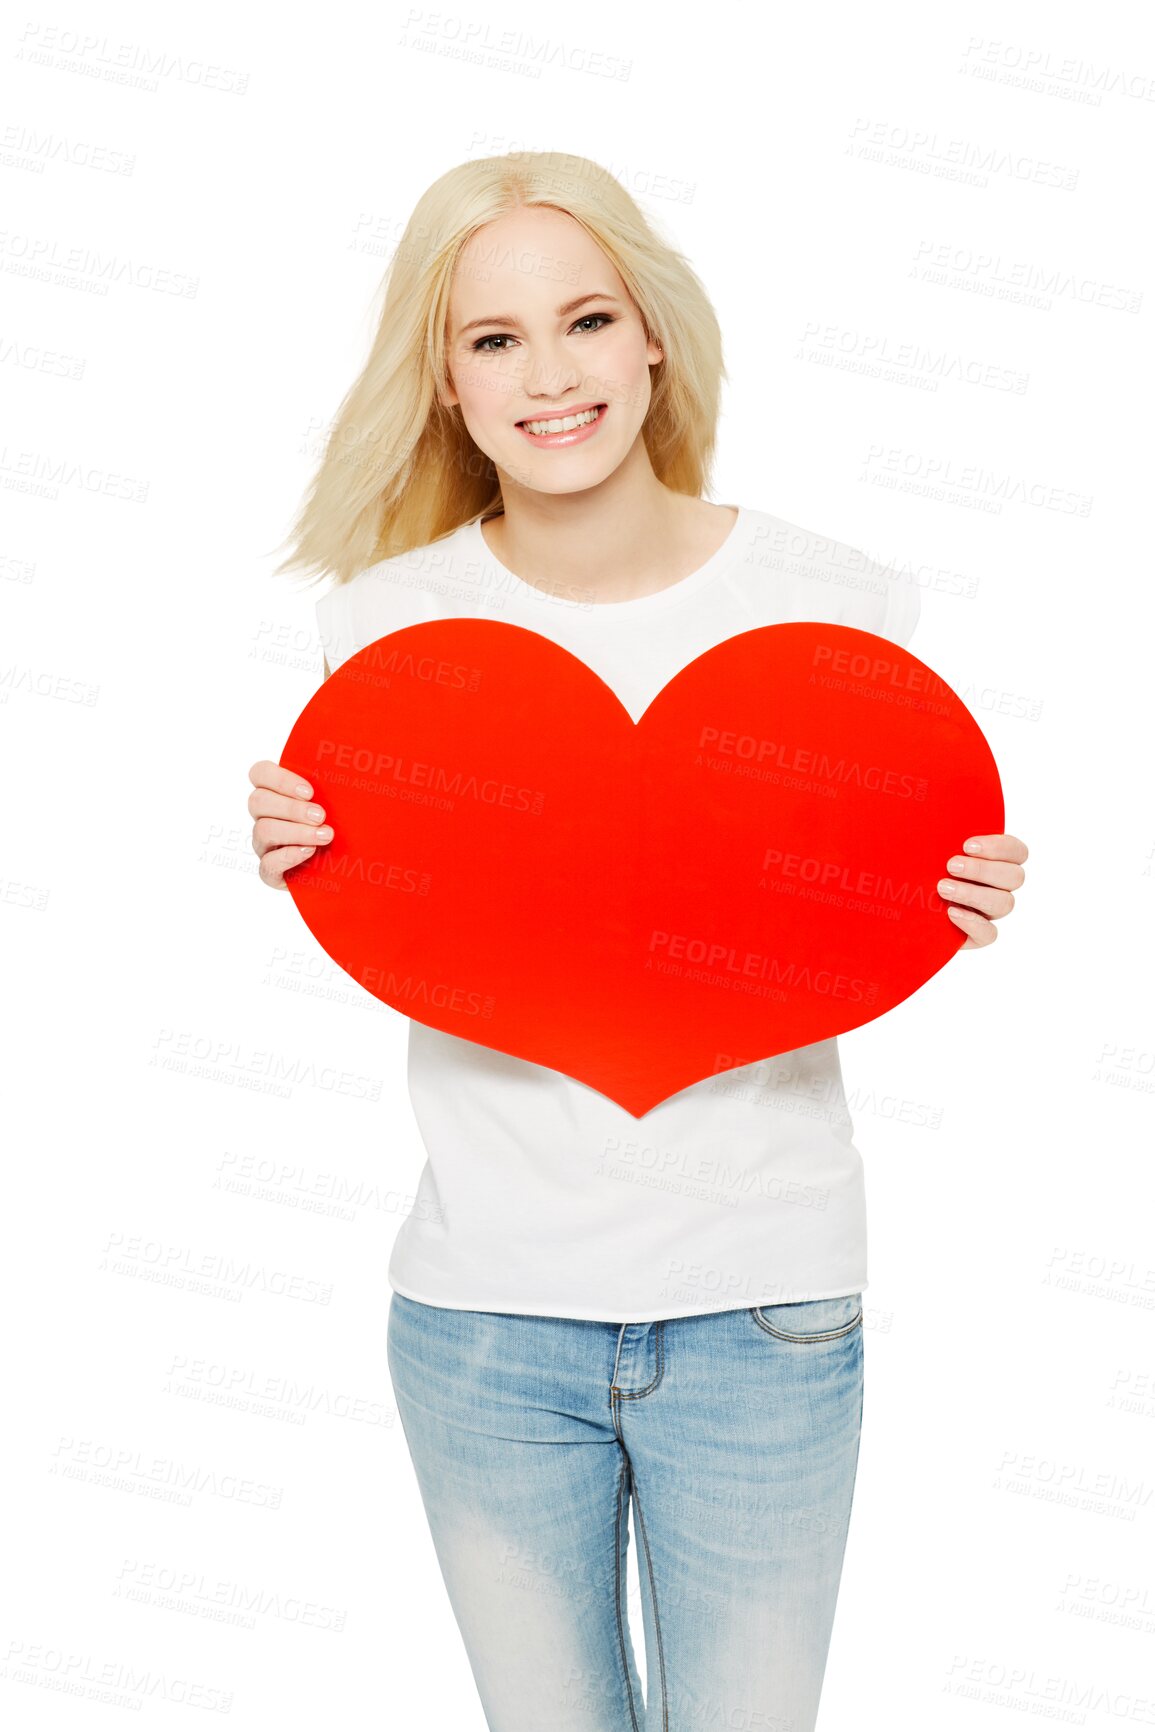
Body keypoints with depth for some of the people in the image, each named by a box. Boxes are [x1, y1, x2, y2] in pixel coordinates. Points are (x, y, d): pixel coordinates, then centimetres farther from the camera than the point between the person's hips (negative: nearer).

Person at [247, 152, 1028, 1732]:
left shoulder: (836, 606, -8)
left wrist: (959, 911, -17)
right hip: (484, 1305, 1)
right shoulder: (389, 618, -5)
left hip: (761, 1303, 0)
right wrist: (302, 864, -14)